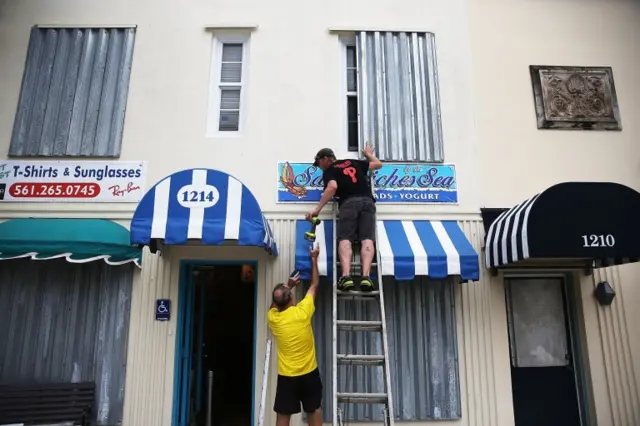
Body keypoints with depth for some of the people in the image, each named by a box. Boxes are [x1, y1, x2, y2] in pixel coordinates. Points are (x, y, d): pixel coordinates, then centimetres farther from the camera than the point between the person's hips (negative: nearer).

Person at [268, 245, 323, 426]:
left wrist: (288, 286, 17)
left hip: (285, 376, 1)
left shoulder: (272, 318, -7)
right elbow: (314, 285, 0)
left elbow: (276, 304, 20)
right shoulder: (302, 311, -14)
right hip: (309, 373, -1)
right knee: (314, 411, 16)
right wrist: (314, 258, 9)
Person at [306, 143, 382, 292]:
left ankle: (346, 276, -29)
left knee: (345, 239, -9)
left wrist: (318, 208, -7)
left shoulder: (329, 171, 15)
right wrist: (368, 154, 61)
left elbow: (333, 187, -7)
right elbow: (378, 164, 41)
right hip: (367, 201, 4)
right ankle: (366, 276, -27)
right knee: (367, 239, -9)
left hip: (349, 202, -3)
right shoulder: (353, 162, 31)